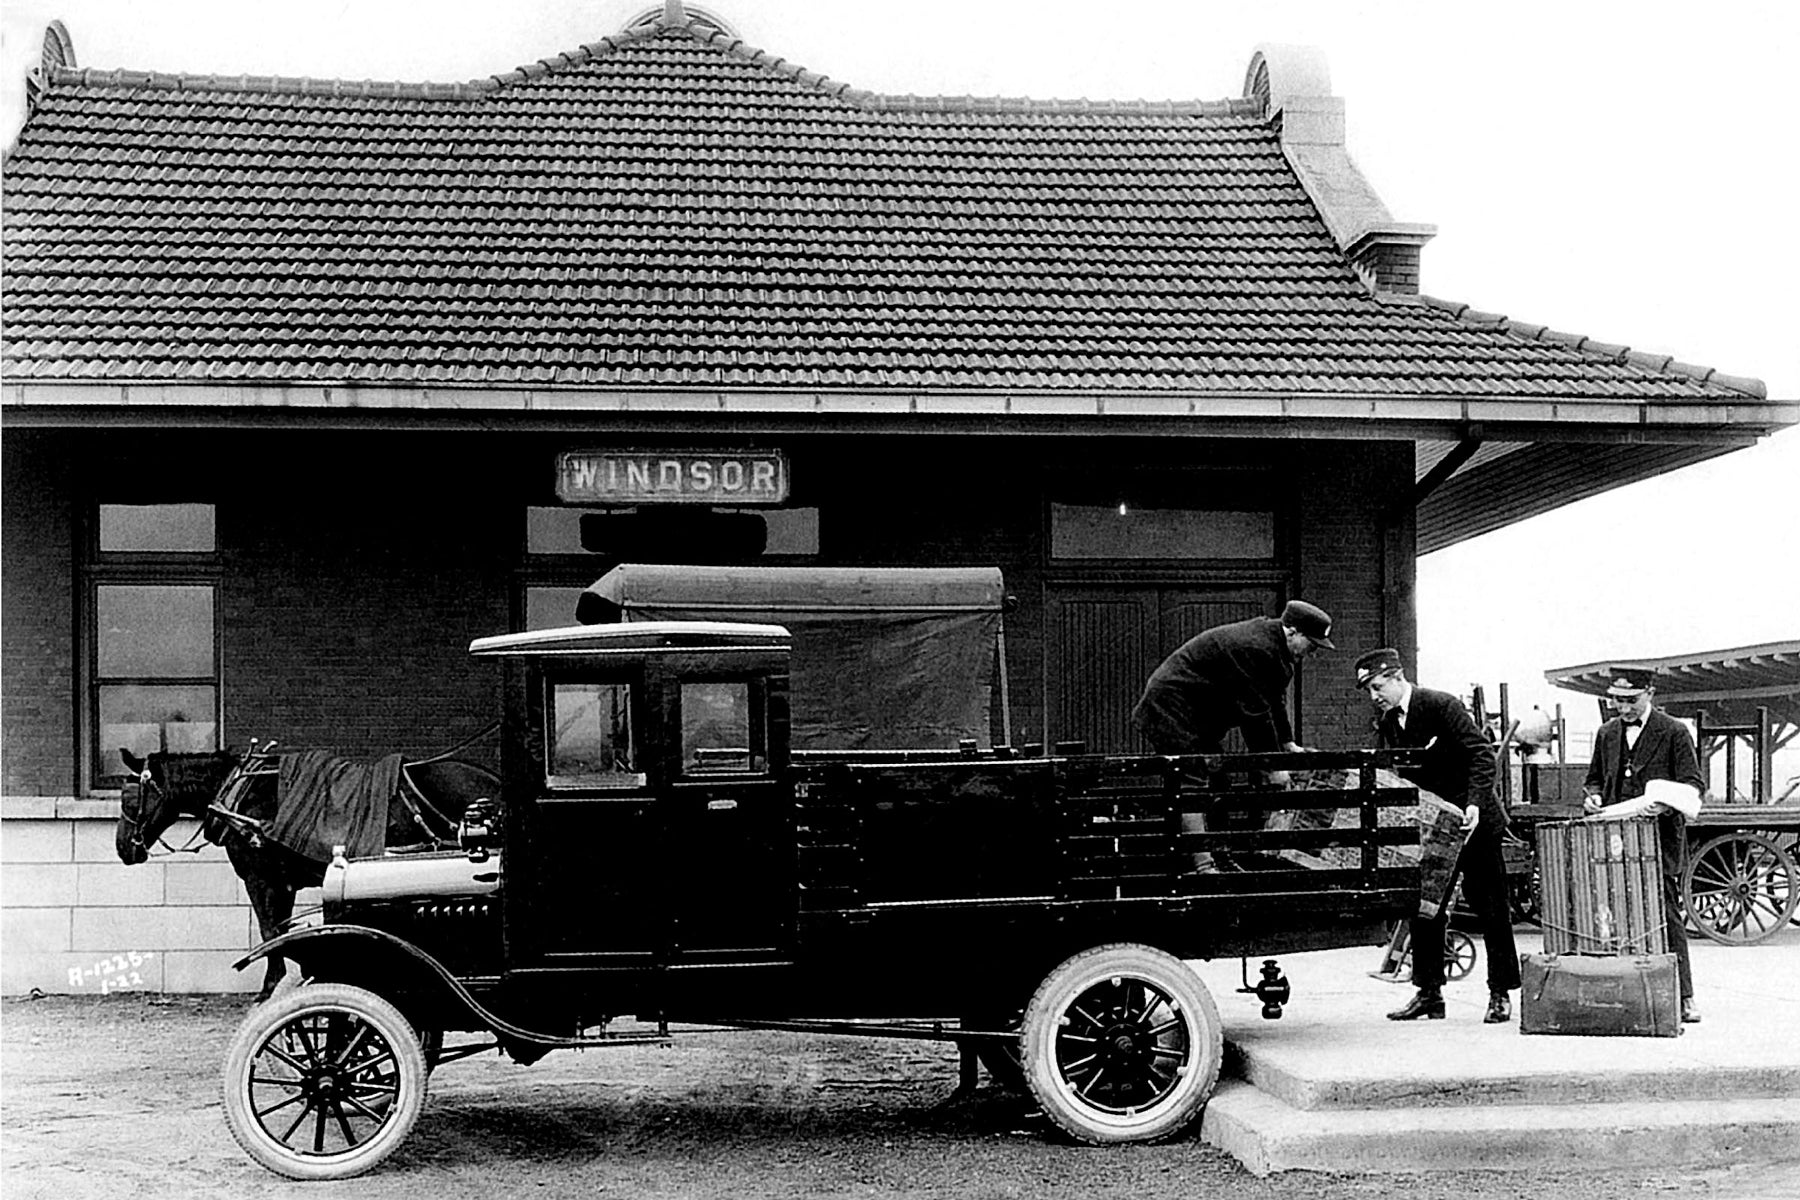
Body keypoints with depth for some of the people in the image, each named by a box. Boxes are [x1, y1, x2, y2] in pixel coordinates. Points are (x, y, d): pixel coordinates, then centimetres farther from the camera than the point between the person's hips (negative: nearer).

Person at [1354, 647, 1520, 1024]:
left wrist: (1474, 805, -30)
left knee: (1491, 908, 2)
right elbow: (1399, 779, 8)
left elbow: (1482, 755, -20)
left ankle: (1501, 994, 9)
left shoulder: (1442, 706, -16)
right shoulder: (1386, 725, 4)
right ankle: (1429, 993, 9)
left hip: (1474, 820, -6)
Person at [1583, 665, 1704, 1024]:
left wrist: (1664, 803, -21)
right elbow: (1594, 777, 27)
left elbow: (1693, 785, -3)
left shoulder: (1674, 733, 1)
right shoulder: (1606, 734, 17)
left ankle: (1682, 997, -3)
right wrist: (1593, 796, 4)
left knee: (1665, 914, -8)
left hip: (1659, 837, -5)